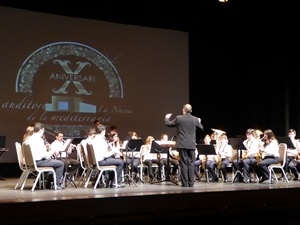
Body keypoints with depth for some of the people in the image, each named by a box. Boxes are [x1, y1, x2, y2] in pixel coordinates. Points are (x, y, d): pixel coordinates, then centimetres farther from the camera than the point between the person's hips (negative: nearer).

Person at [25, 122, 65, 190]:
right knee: (60, 163, 0)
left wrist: (44, 148, 10)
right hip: (38, 162, -10)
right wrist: (52, 151, -3)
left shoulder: (29, 139, 9)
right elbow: (44, 155, -20)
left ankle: (48, 184, 33)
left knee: (51, 160, 32)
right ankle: (57, 184, 7)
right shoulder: (39, 139, -18)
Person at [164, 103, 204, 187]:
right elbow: (201, 128, 14)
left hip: (182, 144, -1)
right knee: (191, 163, 7)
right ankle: (191, 183, 6)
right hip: (191, 145, 1)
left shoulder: (178, 118, -5)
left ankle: (185, 183, 1)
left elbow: (168, 124, 7)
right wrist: (199, 122, 34)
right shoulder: (195, 119, -1)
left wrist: (166, 117, 27)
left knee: (183, 163, 1)